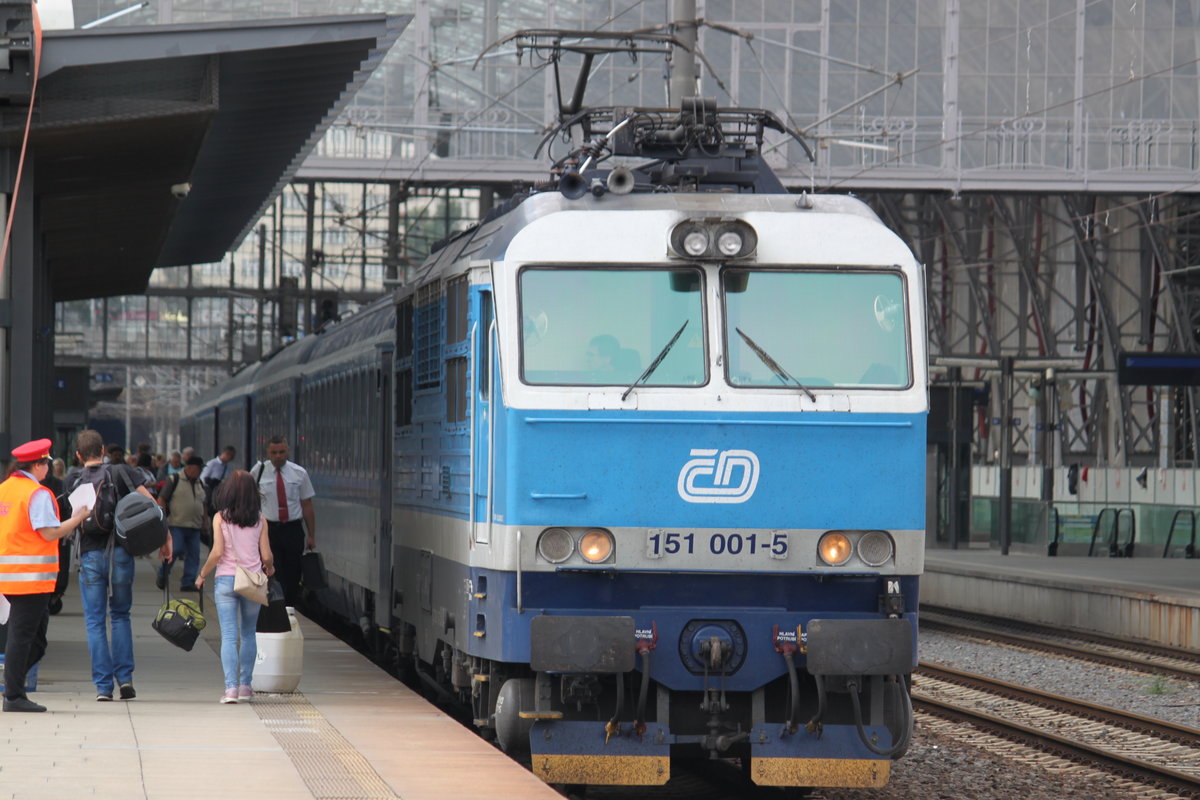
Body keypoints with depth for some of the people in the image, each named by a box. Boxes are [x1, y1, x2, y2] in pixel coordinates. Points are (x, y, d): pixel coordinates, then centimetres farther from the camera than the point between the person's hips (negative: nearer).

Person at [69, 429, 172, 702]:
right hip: (120, 553, 0)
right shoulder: (122, 472, 2)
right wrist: (166, 537, -2)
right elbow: (150, 504, -5)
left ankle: (103, 685, -1)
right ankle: (125, 677, 5)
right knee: (120, 615, 16)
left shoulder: (75, 483, 4)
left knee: (95, 622, 4)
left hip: (90, 555, 0)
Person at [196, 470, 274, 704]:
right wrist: (269, 568, 24)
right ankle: (245, 685, 14)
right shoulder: (259, 519, 1)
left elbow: (217, 552, -10)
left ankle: (231, 687, -10)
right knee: (248, 635, 15)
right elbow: (266, 555, 2)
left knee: (229, 636, -1)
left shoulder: (220, 517, -5)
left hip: (226, 579, -2)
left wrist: (202, 575, 4)